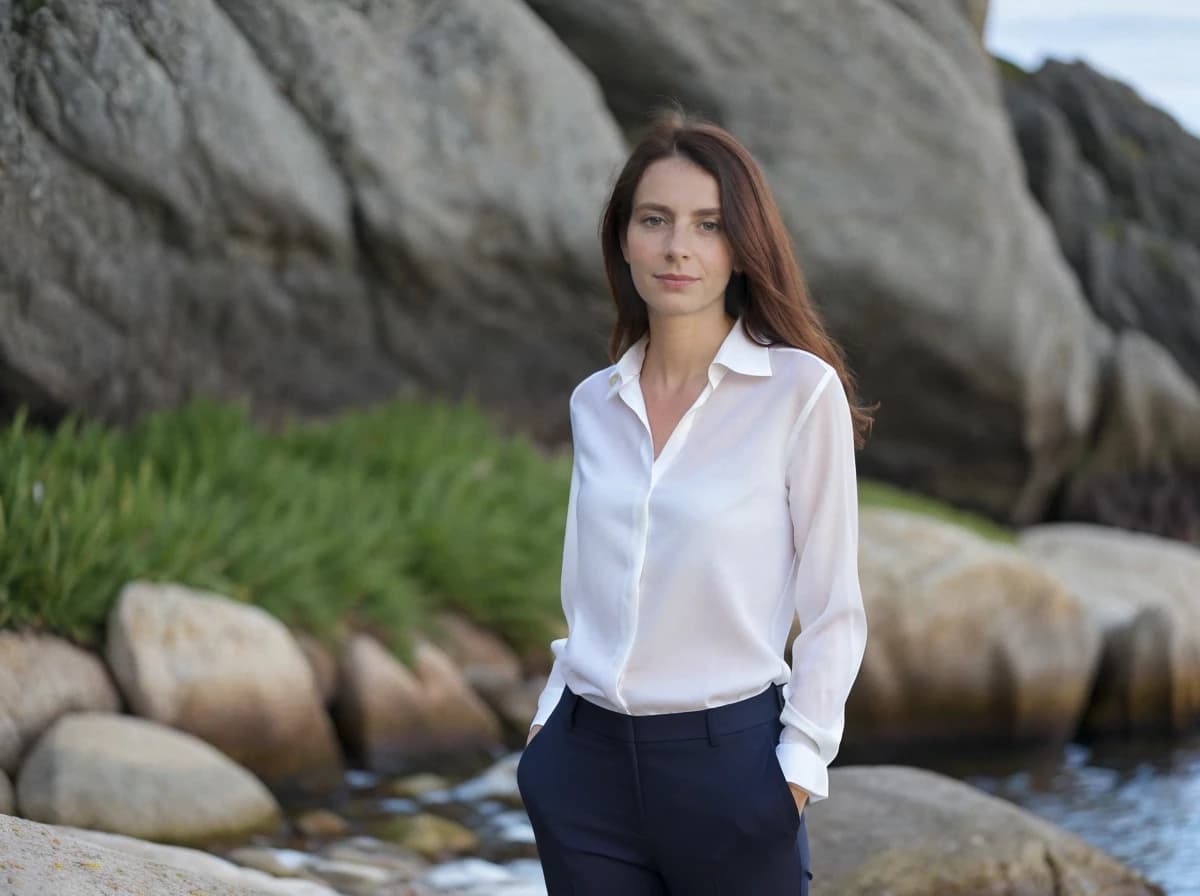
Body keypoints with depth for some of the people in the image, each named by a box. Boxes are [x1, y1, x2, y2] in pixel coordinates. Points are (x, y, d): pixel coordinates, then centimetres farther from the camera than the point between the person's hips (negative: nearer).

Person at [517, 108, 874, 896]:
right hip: (587, 766, 4)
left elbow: (833, 609, -5)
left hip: (726, 762, -4)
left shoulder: (802, 390, -7)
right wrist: (552, 713, 10)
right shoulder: (595, 403, 7)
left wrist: (800, 764, -9)